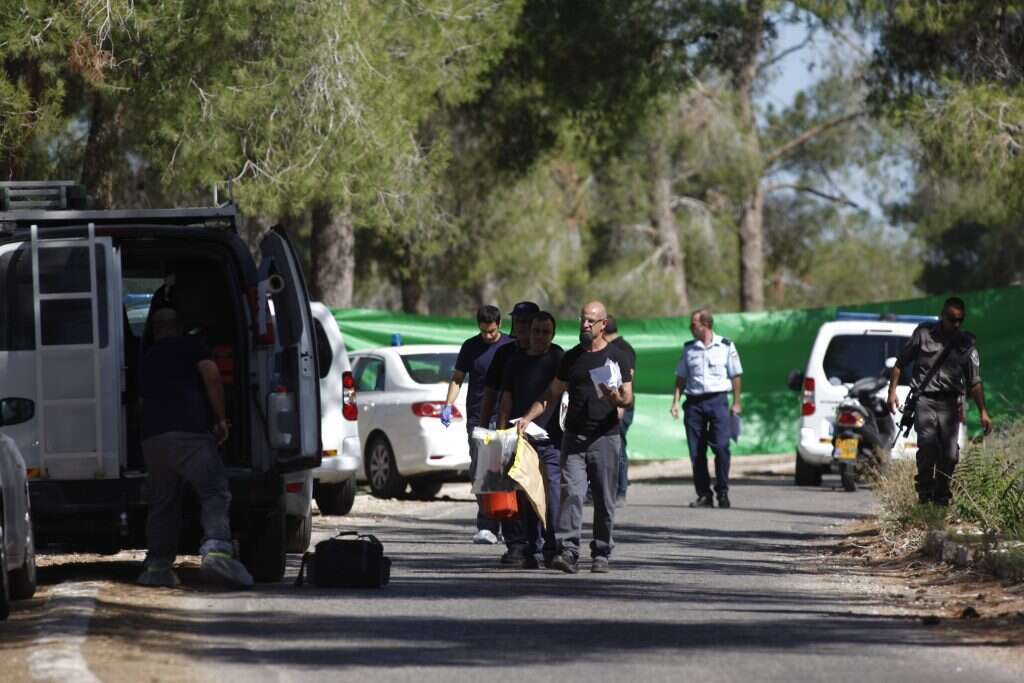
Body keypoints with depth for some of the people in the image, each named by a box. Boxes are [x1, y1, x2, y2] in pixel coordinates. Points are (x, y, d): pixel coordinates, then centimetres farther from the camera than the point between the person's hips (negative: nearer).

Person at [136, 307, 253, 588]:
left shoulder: (147, 358, 27)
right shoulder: (193, 346, 10)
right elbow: (212, 377, -4)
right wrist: (221, 419, 4)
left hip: (152, 436, 5)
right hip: (190, 432, -5)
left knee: (162, 503, 13)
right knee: (215, 493, -9)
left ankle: (157, 564, 10)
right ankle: (216, 550, -29)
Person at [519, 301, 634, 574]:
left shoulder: (617, 357, 5)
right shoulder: (571, 357, 13)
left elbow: (628, 398, 2)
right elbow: (551, 394, 16)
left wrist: (616, 397, -21)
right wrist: (528, 417, 3)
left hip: (605, 437, -2)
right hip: (574, 437, 2)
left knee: (604, 500, 2)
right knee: (571, 493, -12)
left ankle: (601, 554, 11)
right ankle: (568, 551, -20)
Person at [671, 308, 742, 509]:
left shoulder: (726, 346, 4)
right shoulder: (689, 348, 11)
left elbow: (735, 376, 7)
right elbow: (681, 377, 14)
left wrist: (736, 403, 2)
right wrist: (676, 402, 4)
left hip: (717, 400, -3)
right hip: (694, 402, 3)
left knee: (721, 447, -13)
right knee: (696, 451, 0)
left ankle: (722, 492, -3)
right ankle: (704, 495, 6)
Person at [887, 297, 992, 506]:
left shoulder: (967, 343, 11)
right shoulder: (924, 334, 5)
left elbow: (974, 382, 13)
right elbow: (901, 363, 12)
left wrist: (983, 412, 6)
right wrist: (892, 391, 4)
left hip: (950, 404, 2)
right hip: (924, 400, -2)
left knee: (950, 454, -6)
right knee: (928, 446, -20)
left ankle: (942, 497, 10)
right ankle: (925, 494, -7)